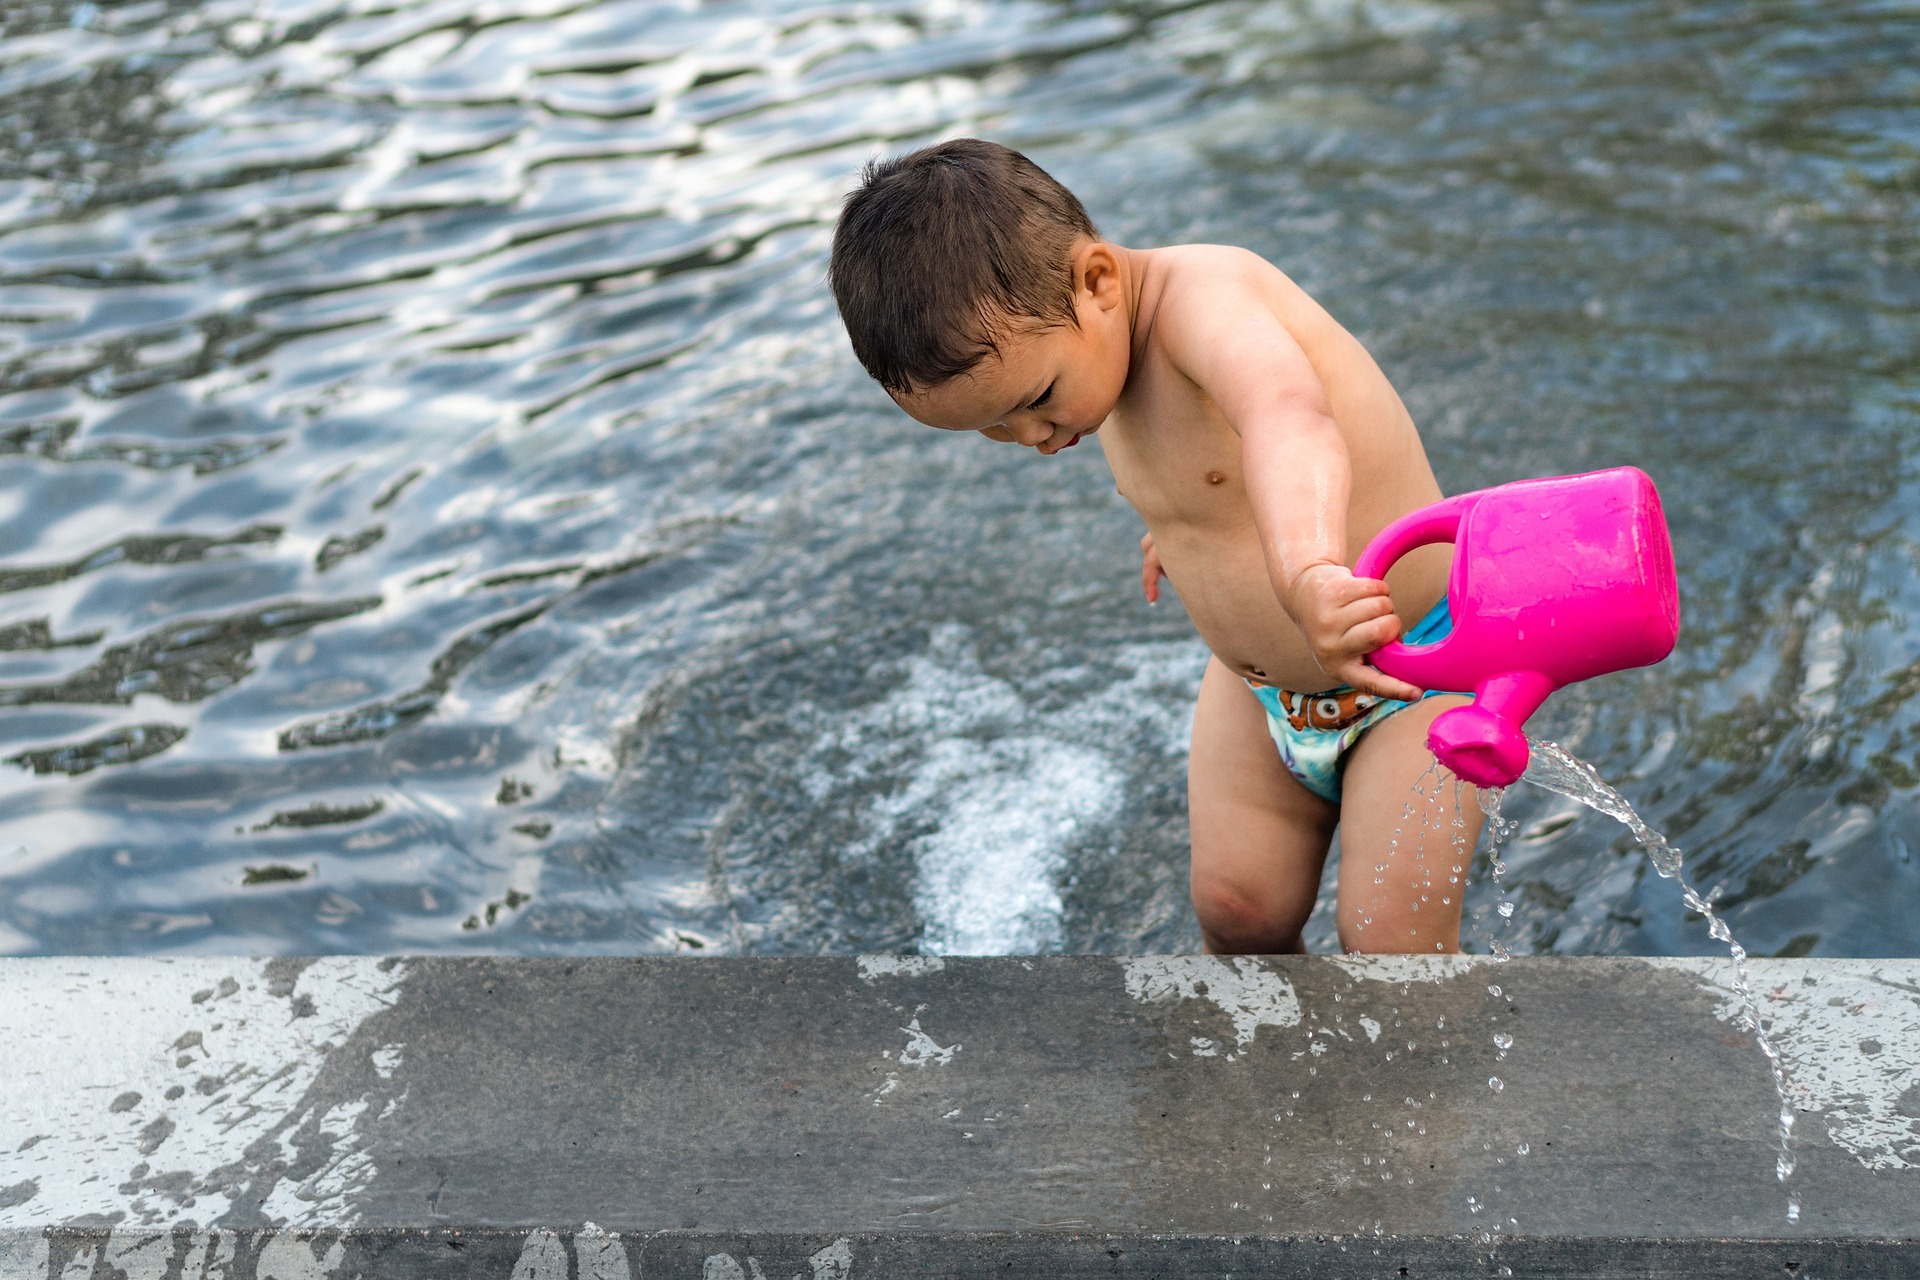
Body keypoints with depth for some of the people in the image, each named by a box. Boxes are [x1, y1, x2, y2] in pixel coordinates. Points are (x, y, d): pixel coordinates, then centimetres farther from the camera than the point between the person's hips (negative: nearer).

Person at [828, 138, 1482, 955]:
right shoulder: (1088, 332, -5)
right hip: (1256, 687, 8)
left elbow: (1290, 417, -55)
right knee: (1237, 910, 6)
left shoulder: (1202, 294, -31)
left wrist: (1309, 570, -72)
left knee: (1391, 938, -8)